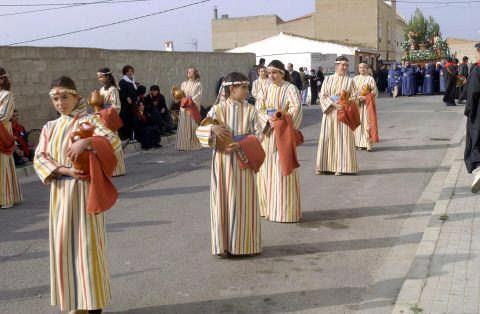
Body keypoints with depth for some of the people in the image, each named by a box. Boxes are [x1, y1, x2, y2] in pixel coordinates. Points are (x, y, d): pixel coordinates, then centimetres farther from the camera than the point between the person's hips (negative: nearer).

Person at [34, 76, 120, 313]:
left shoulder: (87, 121, -3)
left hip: (84, 191, -5)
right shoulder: (50, 127, 11)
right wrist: (64, 170, -15)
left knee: (88, 244, -2)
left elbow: (114, 141, -19)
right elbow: (39, 158, 1)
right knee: (64, 245, 8)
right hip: (60, 193, 5)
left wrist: (86, 142, -34)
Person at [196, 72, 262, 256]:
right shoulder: (217, 109, 0)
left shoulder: (250, 111, 3)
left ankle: (244, 244, 14)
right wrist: (213, 128, -22)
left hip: (243, 161, 1)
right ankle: (223, 244, 12)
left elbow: (255, 136, 0)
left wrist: (240, 144, -17)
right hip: (222, 160, -1)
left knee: (244, 202, 3)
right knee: (222, 200, 2)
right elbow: (200, 131, -2)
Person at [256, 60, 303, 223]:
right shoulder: (268, 88, 11)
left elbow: (296, 108, -20)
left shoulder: (290, 89, -7)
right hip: (268, 134, 6)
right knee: (267, 170, 9)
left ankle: (285, 210, 4)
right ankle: (268, 207, 20)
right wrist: (268, 119, -13)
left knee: (282, 171, -4)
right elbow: (260, 107, 4)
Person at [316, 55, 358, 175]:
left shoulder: (349, 81, 5)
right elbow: (322, 95, 1)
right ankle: (324, 166, 9)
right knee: (326, 138, 1)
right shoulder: (328, 79, 8)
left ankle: (341, 167, 1)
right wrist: (333, 104, -14)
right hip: (329, 112, 2)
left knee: (342, 138, -3)